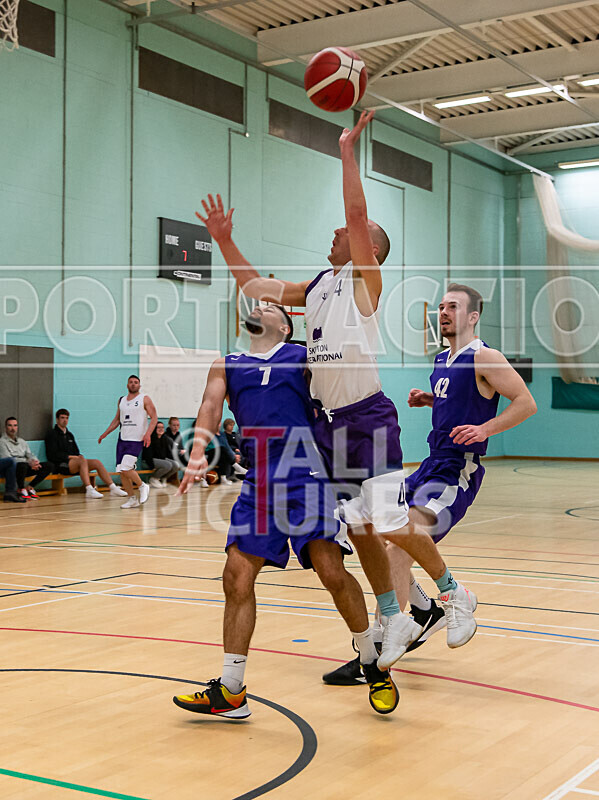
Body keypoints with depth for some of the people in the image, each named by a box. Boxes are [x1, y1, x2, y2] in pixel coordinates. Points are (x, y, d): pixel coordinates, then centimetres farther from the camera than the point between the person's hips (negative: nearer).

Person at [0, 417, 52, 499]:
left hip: (25, 467, 7)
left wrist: (35, 462, -10)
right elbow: (8, 459, -13)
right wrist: (29, 462, -21)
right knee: (22, 465, -41)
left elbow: (30, 455, 17)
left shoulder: (22, 441, 24)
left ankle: (30, 487, -4)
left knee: (48, 466, -10)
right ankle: (21, 489, -17)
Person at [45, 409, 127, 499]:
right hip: (60, 465, -7)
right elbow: (52, 455, -9)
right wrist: (70, 456, -13)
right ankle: (89, 490, -44)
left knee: (97, 462, -11)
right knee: (83, 460, -34)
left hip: (73, 464, 7)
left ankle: (113, 488, -17)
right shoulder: (52, 434, 1)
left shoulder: (69, 435, 24)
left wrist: (79, 456, 1)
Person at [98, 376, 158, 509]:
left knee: (126, 468, -19)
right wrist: (105, 433, 15)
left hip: (137, 440, -6)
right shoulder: (121, 400, 15)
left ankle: (142, 486, 5)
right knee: (121, 471, 2)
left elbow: (154, 417, -6)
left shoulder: (145, 399, -1)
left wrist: (148, 433, -21)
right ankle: (132, 499, 13)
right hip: (123, 439, 6)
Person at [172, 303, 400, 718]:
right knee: (237, 577, -1)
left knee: (332, 571, -10)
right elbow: (211, 407, 3)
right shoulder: (226, 365, 20)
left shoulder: (305, 356, 13)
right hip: (259, 480, 3)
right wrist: (198, 452, -14)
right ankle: (230, 693, 10)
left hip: (306, 473, -3)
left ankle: (373, 661, 14)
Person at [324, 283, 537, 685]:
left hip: (457, 473, -9)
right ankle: (427, 611, 26)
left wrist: (485, 428, -25)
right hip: (431, 466, 9)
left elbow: (526, 403, -13)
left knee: (400, 546, -21)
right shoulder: (442, 360, 16)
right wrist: (428, 399, 13)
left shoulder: (484, 358, -9)